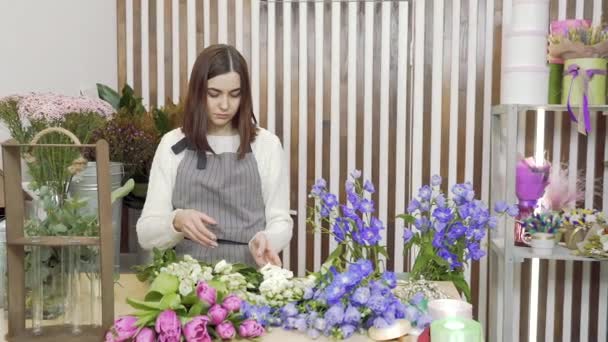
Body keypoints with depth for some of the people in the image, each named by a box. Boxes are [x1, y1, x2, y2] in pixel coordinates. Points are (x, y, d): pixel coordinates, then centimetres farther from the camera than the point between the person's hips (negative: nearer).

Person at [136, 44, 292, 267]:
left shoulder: (266, 144, 4)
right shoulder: (172, 145, 5)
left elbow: (280, 221, 4)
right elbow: (146, 233, 2)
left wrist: (265, 239, -17)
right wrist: (176, 221, -18)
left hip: (248, 273, 0)